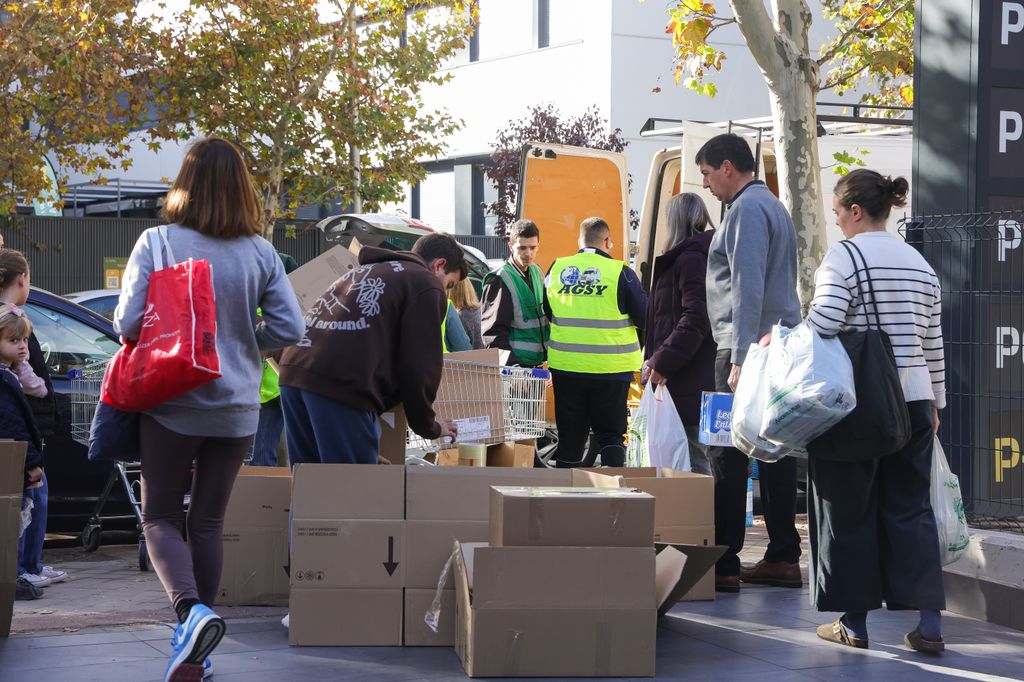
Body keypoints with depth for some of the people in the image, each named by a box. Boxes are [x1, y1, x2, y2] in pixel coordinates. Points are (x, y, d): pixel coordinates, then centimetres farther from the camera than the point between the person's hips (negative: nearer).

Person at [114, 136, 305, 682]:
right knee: (208, 522, 14)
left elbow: (128, 322, -14)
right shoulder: (260, 253, -3)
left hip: (172, 405, -3)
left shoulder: (156, 244, -11)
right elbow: (289, 328, -4)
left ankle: (191, 611, -19)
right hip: (237, 408, 3)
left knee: (161, 518, 8)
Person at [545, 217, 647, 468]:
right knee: (611, 435, 4)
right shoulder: (621, 273, -9)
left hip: (565, 368, 3)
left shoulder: (556, 269, 3)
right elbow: (645, 319, -4)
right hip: (611, 369, -3)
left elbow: (546, 314, 17)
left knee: (570, 436, 12)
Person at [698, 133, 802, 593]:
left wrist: (740, 360, -22)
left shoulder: (747, 209, -10)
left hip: (748, 348, -10)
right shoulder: (773, 206, 21)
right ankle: (783, 558, 12)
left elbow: (747, 289, -19)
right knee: (775, 455, 10)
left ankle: (723, 565, -9)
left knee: (727, 458, -8)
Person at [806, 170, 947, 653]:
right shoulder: (920, 264, 12)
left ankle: (853, 622, 9)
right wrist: (935, 401, 21)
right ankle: (929, 623, 2)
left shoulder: (844, 256, -9)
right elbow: (933, 342, 15)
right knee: (911, 509, 8)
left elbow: (822, 322, -19)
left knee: (849, 511, 4)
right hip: (913, 402, 6)